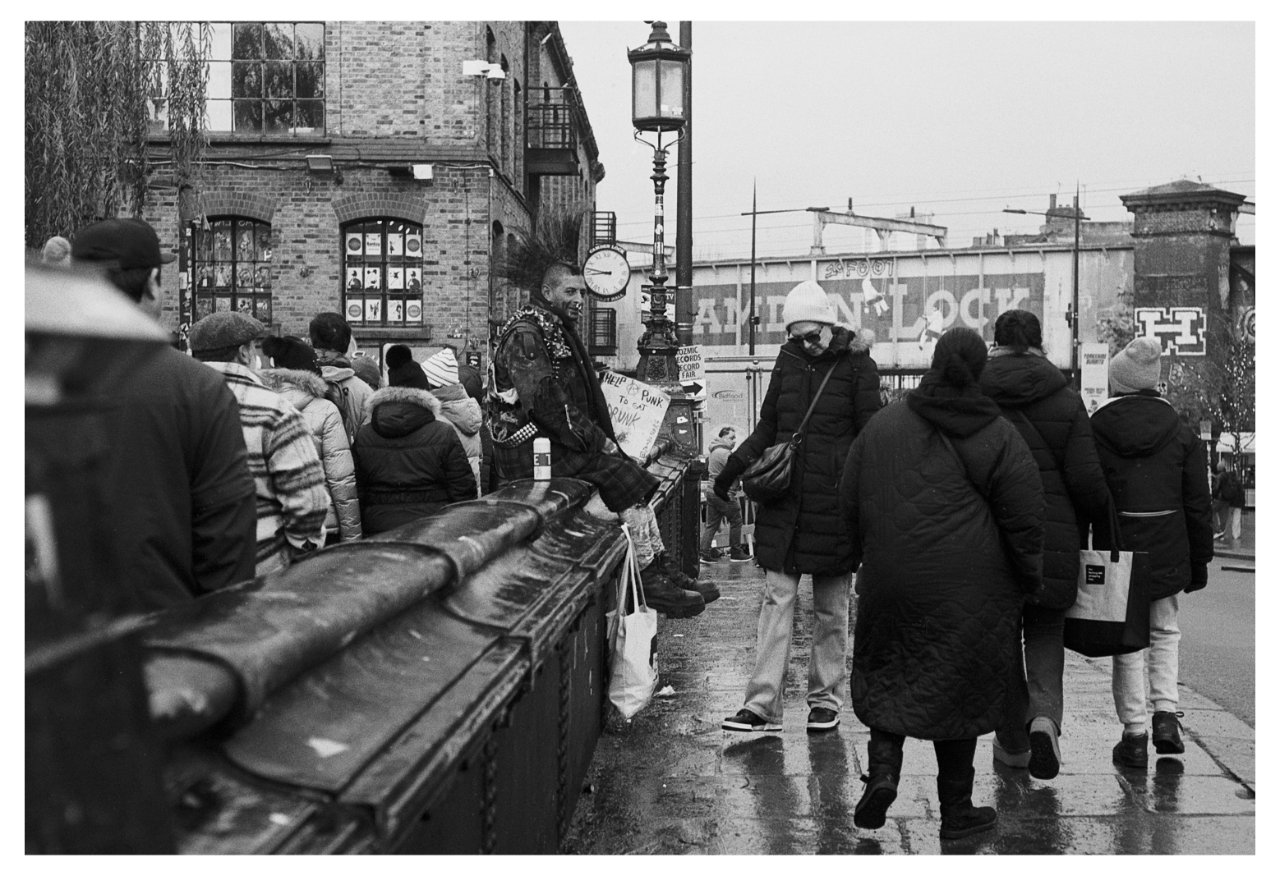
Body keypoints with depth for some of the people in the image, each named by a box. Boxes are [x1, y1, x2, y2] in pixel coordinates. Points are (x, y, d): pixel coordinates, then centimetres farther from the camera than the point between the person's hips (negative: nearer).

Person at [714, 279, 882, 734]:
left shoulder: (857, 365, -3)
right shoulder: (788, 360, 9)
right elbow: (767, 427, 16)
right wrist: (732, 467, 5)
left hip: (834, 503, -3)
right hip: (784, 500, 3)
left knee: (831, 607, 7)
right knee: (777, 599, 0)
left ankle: (825, 699, 19)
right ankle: (762, 704, 0)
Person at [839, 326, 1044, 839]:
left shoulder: (882, 425, 2)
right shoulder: (997, 438, -6)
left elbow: (851, 504, 7)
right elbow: (1026, 518, -6)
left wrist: (871, 557, 19)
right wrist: (1027, 580, 7)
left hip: (891, 581, 2)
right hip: (969, 592, -1)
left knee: (887, 678, 17)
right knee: (958, 690, 8)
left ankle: (882, 768, -4)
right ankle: (956, 809, 15)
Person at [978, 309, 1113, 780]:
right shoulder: (1066, 402, -3)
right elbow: (1087, 480, -6)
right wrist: (1100, 517, 13)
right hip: (1052, 540, 0)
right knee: (1045, 634, 15)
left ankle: (1012, 741, 22)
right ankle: (1045, 714, -9)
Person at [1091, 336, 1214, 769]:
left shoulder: (1094, 429, -4)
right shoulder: (1181, 432, 3)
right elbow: (1197, 505, 4)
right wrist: (1200, 561, 12)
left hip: (1114, 551, -2)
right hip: (1168, 554, 2)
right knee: (1164, 631, 20)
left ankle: (1134, 734, 7)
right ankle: (1166, 714, 9)